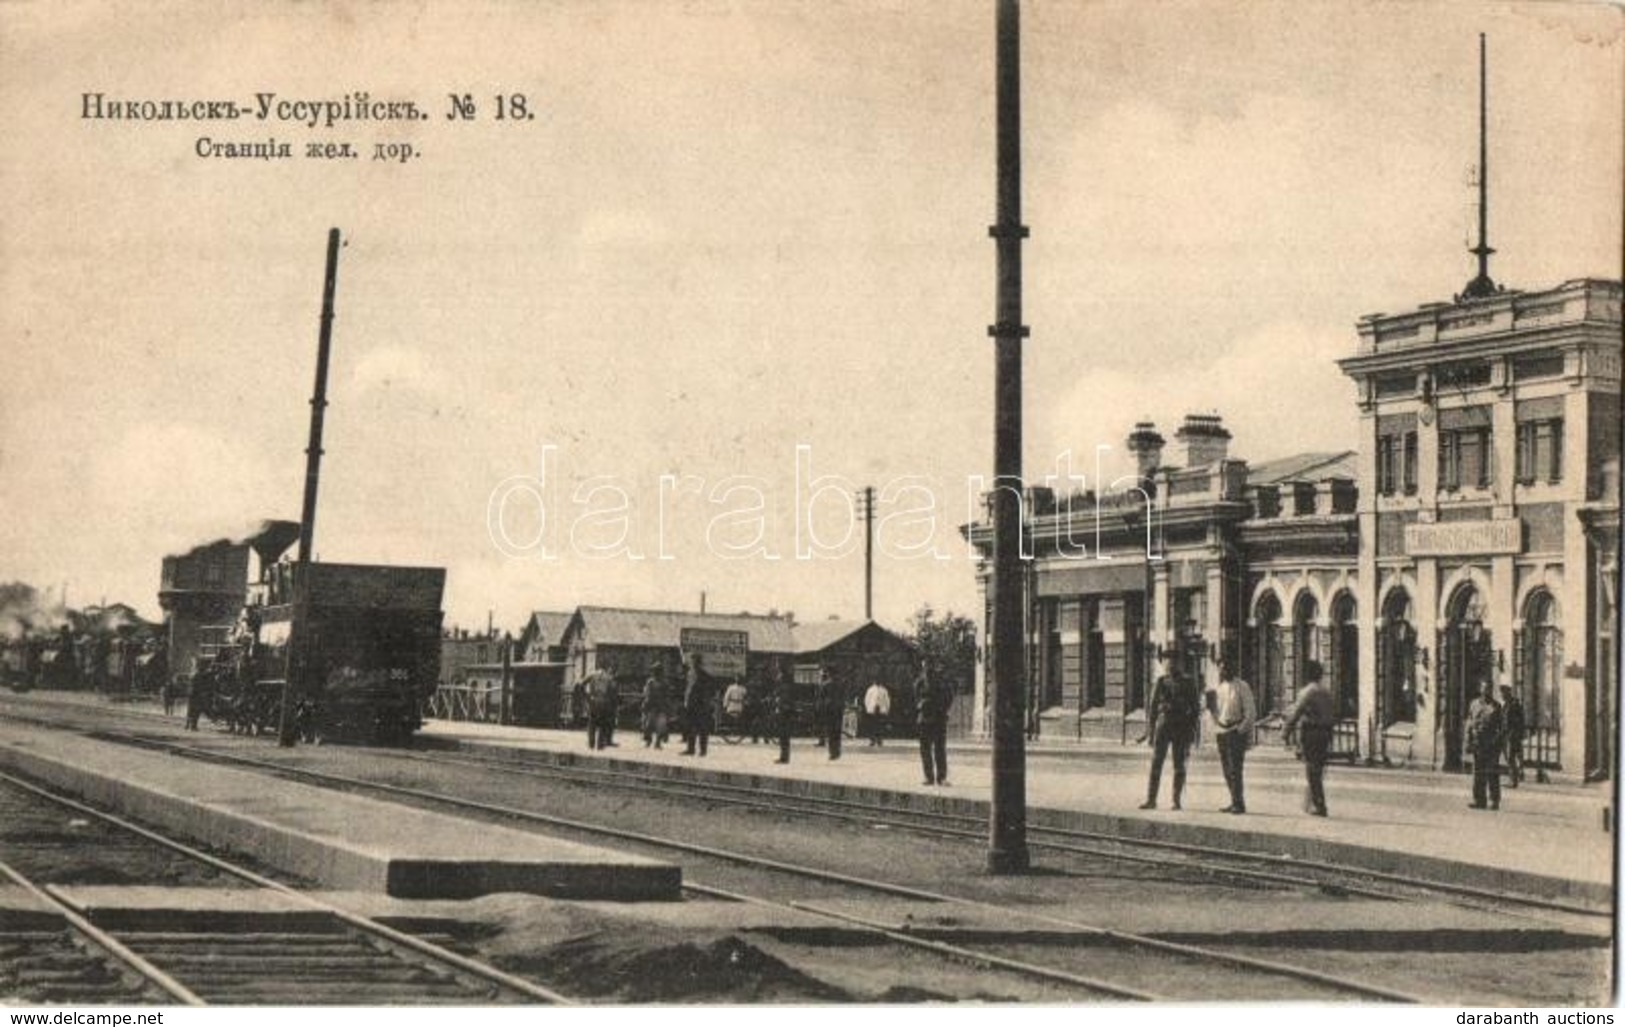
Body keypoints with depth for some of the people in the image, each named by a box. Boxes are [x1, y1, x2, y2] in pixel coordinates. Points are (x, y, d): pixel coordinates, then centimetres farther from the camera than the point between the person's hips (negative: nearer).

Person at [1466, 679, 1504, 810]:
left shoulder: (1496, 707, 2)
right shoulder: (1474, 704, 11)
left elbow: (1499, 727, -2)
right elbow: (1469, 724, 12)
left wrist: (1496, 742, -11)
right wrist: (1468, 742, 6)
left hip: (1492, 744, -4)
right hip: (1477, 744, 4)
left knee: (1492, 774, -4)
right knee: (1478, 773, 5)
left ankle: (1494, 801, -1)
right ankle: (1479, 800, 10)